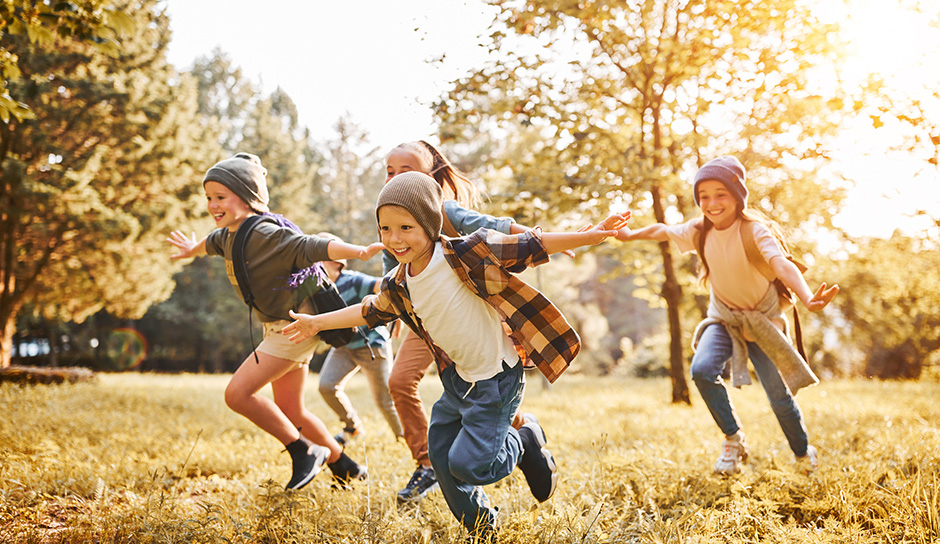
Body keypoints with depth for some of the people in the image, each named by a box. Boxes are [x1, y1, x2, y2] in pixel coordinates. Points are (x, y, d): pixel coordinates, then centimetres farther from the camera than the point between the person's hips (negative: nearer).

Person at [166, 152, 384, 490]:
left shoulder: (266, 235, -22)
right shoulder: (229, 236, 7)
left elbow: (312, 248, -33)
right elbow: (213, 242, 31)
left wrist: (361, 252, -46)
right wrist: (193, 250, 52)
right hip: (281, 328, 10)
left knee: (238, 393, -14)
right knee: (290, 412, 15)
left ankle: (305, 451, -1)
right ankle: (346, 468, 28)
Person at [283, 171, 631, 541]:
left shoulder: (463, 256, -24)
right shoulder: (398, 284, -3)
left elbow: (525, 247, -25)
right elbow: (371, 311, 17)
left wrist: (591, 236, -31)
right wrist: (317, 323, 23)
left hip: (496, 379, -7)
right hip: (458, 379, 8)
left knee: (467, 464, -9)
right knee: (440, 455, 14)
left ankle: (526, 442, 21)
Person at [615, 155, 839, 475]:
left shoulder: (754, 230, -26)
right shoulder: (699, 231, -11)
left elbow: (781, 264, -44)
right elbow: (661, 231, 10)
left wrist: (808, 299, -61)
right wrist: (630, 235, 23)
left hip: (762, 320, -3)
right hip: (723, 319, 3)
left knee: (780, 397, 0)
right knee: (702, 369, -26)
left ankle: (804, 453, 32)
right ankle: (734, 439, -4)